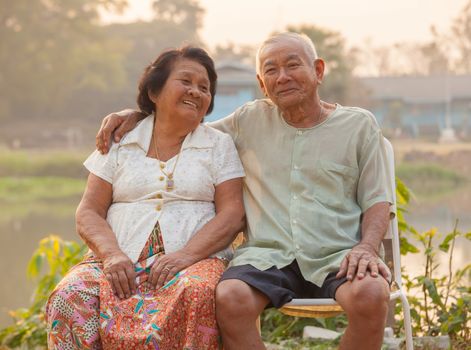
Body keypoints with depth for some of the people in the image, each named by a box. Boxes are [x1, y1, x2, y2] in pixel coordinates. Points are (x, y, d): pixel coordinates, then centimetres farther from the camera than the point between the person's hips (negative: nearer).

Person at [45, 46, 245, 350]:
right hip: (121, 261, 1)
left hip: (196, 258, -1)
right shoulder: (120, 142, 15)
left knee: (198, 292, -37)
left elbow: (232, 215, 2)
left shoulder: (220, 146, 14)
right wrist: (112, 254, -12)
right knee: (69, 299, -31)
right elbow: (89, 213, 9)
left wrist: (186, 255, -15)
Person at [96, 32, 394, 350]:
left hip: (337, 255, -1)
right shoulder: (251, 120, 18)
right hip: (269, 255, 1)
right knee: (229, 298, -33)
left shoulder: (360, 124, 13)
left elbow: (378, 201, 9)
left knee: (370, 295, -35)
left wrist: (367, 247, -11)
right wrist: (137, 114, 14)